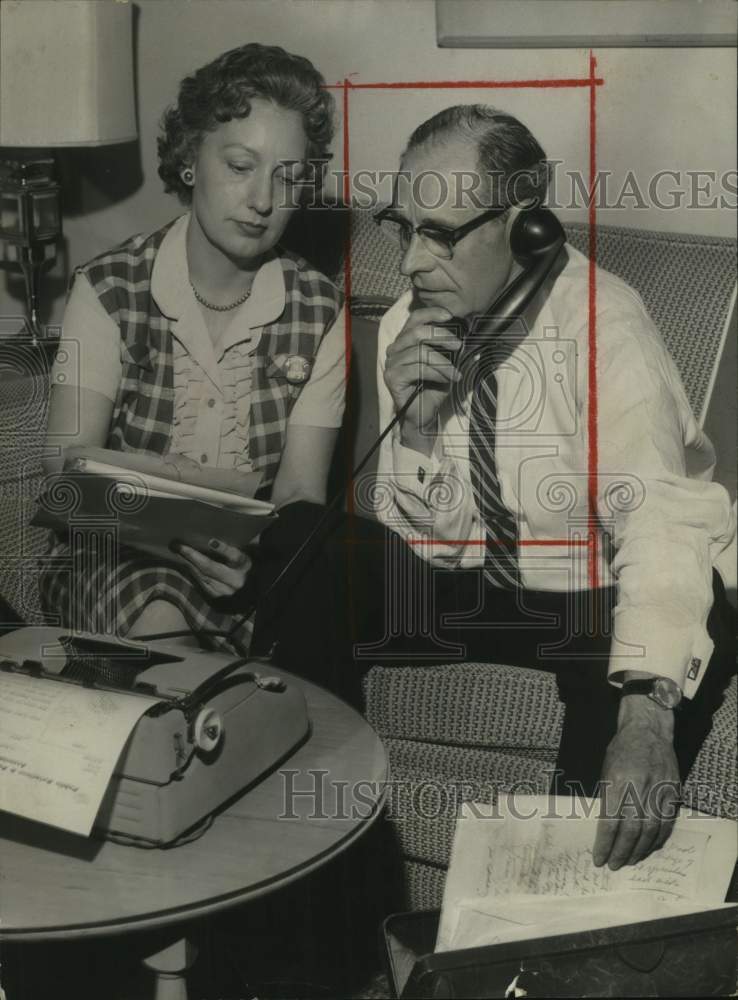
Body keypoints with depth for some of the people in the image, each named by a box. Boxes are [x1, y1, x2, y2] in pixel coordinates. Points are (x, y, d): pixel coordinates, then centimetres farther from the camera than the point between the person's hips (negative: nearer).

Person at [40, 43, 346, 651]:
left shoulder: (320, 311, 0)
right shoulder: (108, 290, -4)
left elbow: (301, 492, -5)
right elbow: (69, 463, -13)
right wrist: (184, 479, -34)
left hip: (255, 557, 2)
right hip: (117, 553, -2)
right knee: (160, 618, -35)